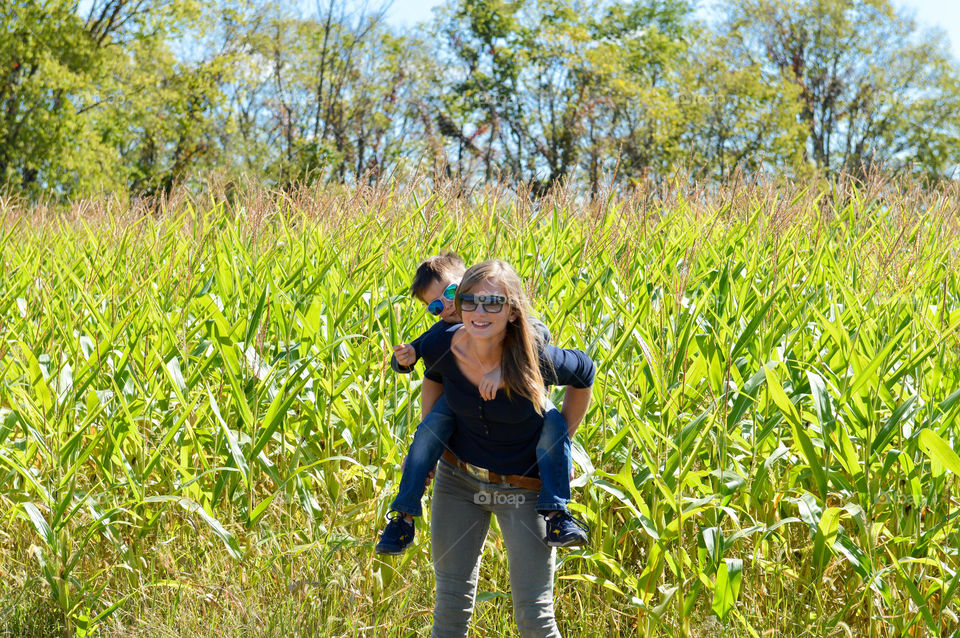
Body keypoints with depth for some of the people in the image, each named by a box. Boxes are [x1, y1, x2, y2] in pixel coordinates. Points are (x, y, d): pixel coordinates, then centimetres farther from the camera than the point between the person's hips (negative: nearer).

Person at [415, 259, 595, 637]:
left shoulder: (535, 361, -26)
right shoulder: (440, 349, -18)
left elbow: (584, 373, -3)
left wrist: (562, 440, 0)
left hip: (525, 489, -3)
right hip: (457, 480, 3)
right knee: (450, 606, 11)